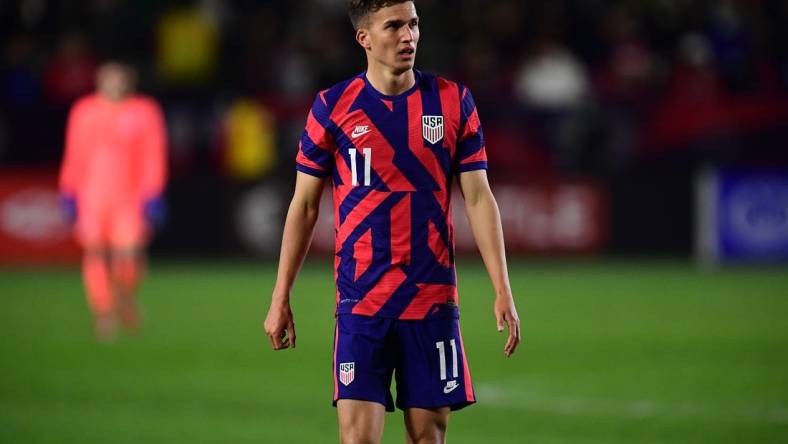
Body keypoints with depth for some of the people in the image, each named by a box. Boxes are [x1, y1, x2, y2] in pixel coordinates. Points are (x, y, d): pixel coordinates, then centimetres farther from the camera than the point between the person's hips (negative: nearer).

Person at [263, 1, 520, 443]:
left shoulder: (453, 101, 4)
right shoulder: (333, 107, 1)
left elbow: (478, 198, 4)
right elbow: (304, 206, 6)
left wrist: (503, 291, -3)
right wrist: (280, 299, 4)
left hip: (433, 300, 2)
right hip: (361, 301, -1)